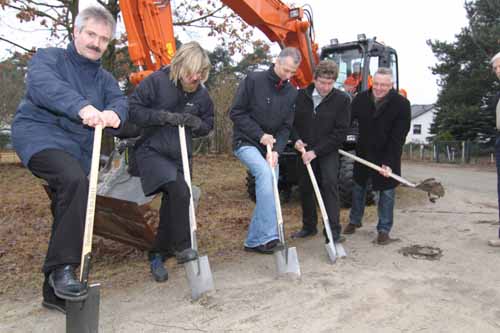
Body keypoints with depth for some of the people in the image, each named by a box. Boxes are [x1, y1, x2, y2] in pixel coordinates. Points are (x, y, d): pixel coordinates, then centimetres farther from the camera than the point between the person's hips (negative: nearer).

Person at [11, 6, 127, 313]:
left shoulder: (105, 79, 18)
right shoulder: (48, 58, 4)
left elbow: (119, 101, -4)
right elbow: (44, 84, -20)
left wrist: (113, 113, -30)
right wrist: (82, 106, -39)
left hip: (78, 150, 6)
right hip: (40, 136, -6)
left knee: (68, 218, 8)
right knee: (74, 181, -34)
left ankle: (55, 292, 22)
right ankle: (63, 268, -25)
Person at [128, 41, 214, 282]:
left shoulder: (201, 94, 1)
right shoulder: (156, 81, -11)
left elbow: (208, 125, 12)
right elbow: (133, 110, -11)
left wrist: (197, 123, -11)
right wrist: (164, 116, -22)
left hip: (180, 157, 5)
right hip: (151, 151, -5)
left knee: (171, 207, 5)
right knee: (180, 191, -27)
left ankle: (157, 256, 24)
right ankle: (181, 246, -9)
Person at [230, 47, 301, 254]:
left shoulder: (292, 93, 5)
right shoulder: (253, 80, -10)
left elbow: (286, 127, 3)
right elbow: (236, 113, -11)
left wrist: (276, 150, -14)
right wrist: (260, 134, -16)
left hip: (270, 148, 6)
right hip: (246, 143, -6)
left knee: (268, 194, 2)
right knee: (264, 172, -32)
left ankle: (253, 241, 16)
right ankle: (267, 237, -30)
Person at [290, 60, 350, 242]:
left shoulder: (342, 100, -11)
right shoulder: (302, 95, -2)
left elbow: (340, 132, -14)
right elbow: (292, 121, 8)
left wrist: (316, 151, -19)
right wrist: (296, 139, -12)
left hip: (328, 151, -4)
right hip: (305, 149, 4)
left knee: (329, 184, -19)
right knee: (305, 187, 9)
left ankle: (333, 231, -13)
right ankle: (309, 226, 26)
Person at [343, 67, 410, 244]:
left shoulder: (401, 104, -17)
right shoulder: (361, 99, -8)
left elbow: (398, 137, -19)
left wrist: (389, 162, -26)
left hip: (388, 155, -3)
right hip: (363, 152, 3)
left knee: (386, 191, 3)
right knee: (358, 186, 15)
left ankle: (384, 230, 17)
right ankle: (354, 221, 35)